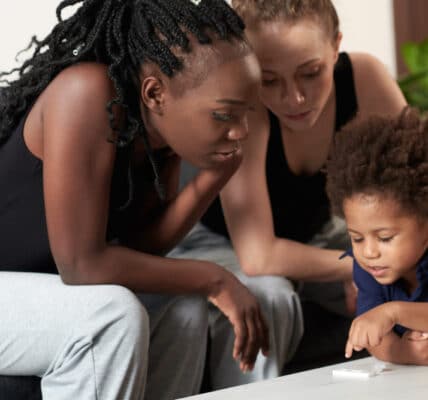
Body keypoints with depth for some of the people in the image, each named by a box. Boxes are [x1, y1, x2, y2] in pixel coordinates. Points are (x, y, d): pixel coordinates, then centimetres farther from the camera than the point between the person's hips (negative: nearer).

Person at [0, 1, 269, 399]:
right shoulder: (89, 95, -29)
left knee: (182, 307, 0)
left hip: (35, 286, 8)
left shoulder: (169, 123, -6)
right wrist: (214, 279, -20)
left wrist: (213, 178, -14)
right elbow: (81, 263, -29)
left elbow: (136, 249, -1)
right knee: (112, 317, -27)